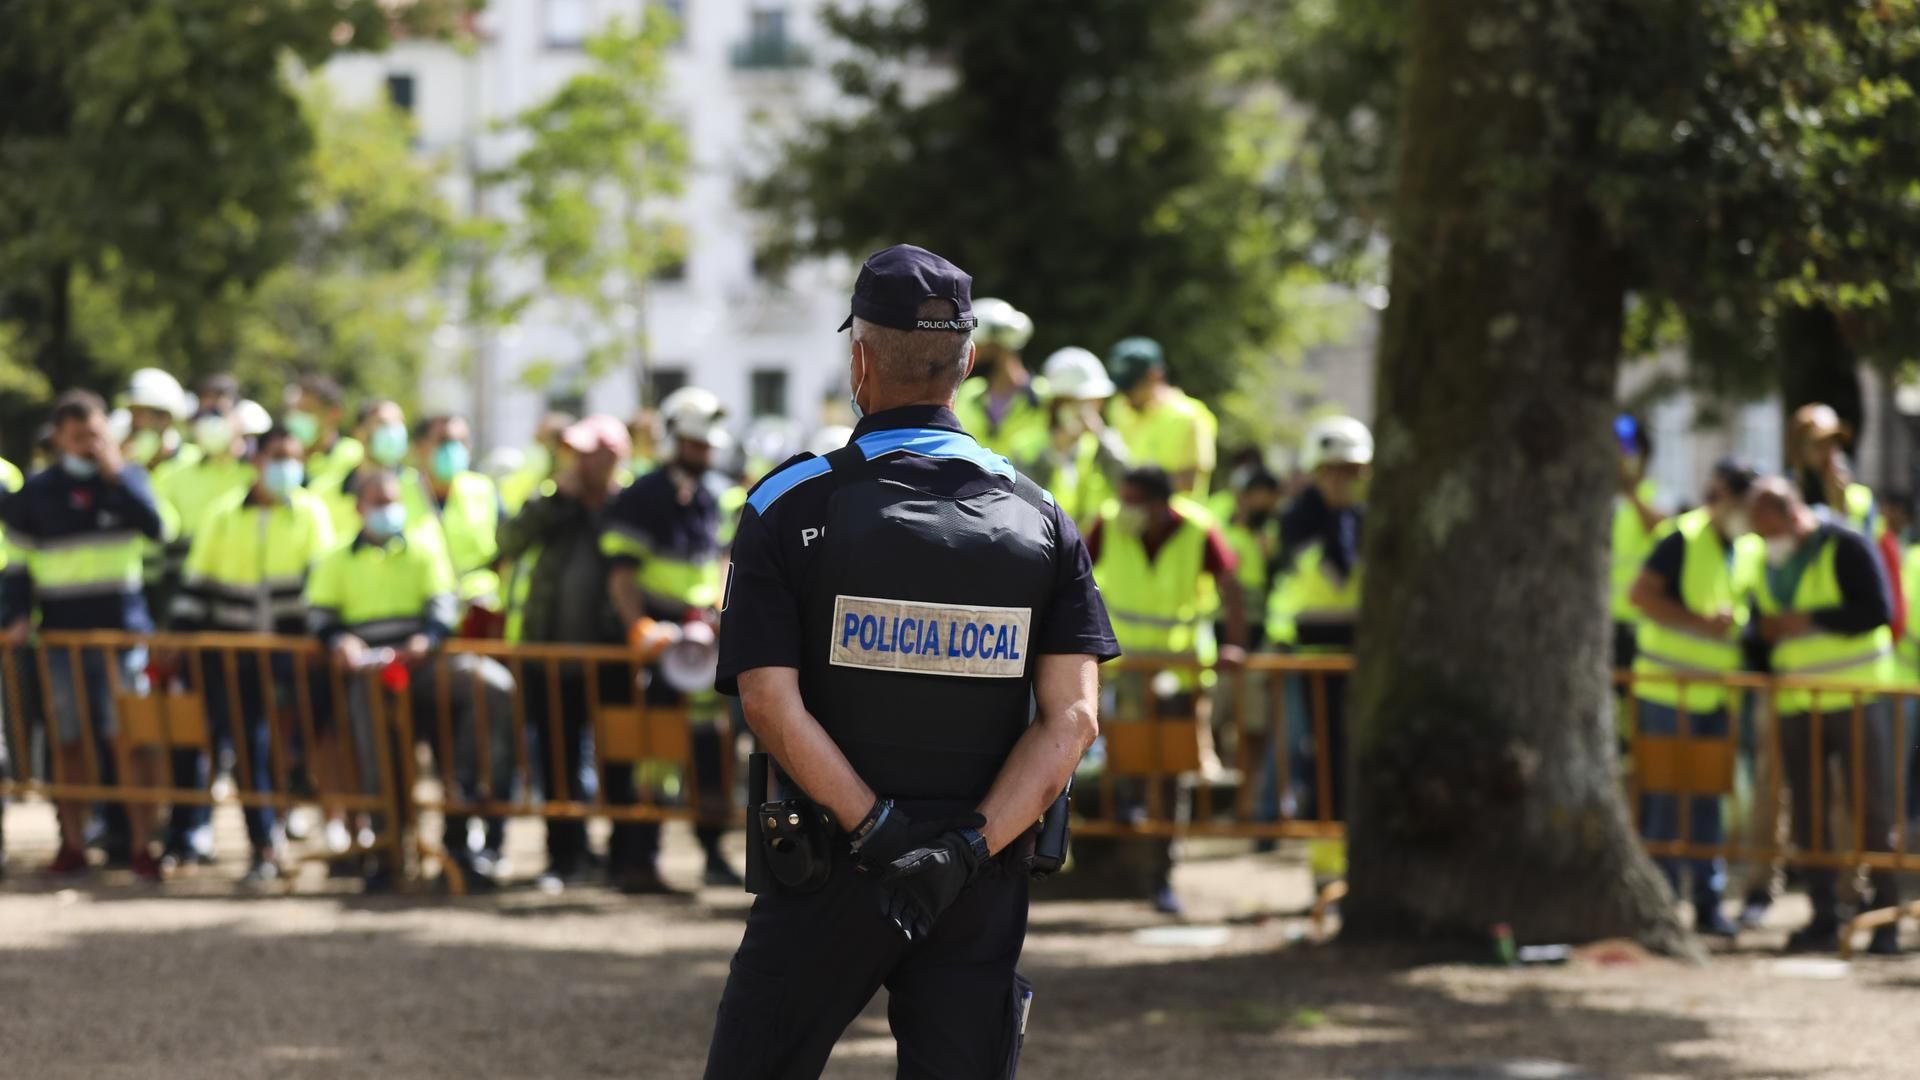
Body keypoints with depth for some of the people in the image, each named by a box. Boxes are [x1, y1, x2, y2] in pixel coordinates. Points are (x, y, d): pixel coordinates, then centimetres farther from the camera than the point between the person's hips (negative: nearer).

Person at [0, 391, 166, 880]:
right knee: (70, 741, 6)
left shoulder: (128, 478, 6)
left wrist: (116, 473, -13)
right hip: (63, 634, 2)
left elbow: (158, 525, -11)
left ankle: (141, 844, -2)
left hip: (123, 632, -2)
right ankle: (72, 844, 14)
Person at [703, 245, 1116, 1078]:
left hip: (826, 880, -2)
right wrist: (966, 847, -14)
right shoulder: (1039, 520, 3)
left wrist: (875, 831, -16)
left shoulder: (790, 508, -4)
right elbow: (1072, 716, -7)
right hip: (978, 892, 2)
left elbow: (772, 704, -13)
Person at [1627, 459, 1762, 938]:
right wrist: (1702, 622, -21)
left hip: (1716, 693, 6)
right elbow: (1641, 594, -17)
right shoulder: (1685, 539, -10)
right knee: (1665, 798, -3)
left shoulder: (1754, 550, 11)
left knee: (1709, 801, 9)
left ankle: (1709, 902, 13)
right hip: (1669, 687, -6)